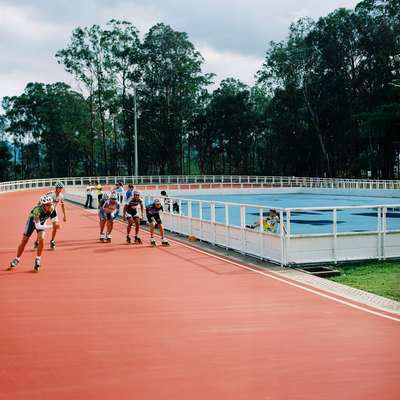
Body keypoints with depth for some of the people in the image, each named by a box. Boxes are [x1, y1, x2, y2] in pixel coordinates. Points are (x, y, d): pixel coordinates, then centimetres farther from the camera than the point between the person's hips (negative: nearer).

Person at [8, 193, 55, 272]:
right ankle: (16, 260, 25)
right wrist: (50, 226, -50)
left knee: (41, 239, -21)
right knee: (24, 241, 5)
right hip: (32, 221, -3)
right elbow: (37, 226, -44)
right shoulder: (37, 210, -41)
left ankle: (37, 260, -6)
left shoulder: (52, 208, -27)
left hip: (42, 222, 3)